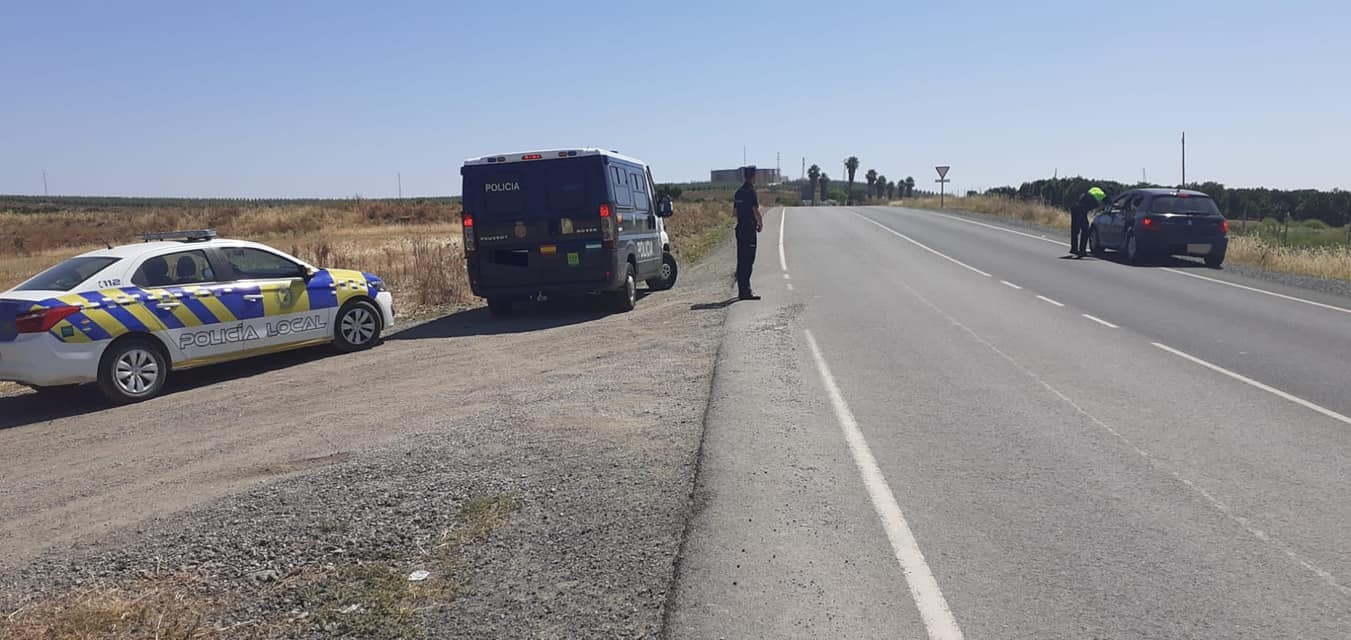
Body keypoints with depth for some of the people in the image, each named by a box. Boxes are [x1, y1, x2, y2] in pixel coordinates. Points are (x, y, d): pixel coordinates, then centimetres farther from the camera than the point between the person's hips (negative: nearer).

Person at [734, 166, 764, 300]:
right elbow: (756, 211, -15)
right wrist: (761, 224, 1)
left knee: (741, 260, 12)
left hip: (740, 228, 9)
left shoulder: (739, 192, 13)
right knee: (748, 261, -7)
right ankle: (746, 291, -8)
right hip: (749, 229, -9)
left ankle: (742, 290, 18)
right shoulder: (751, 191, -13)